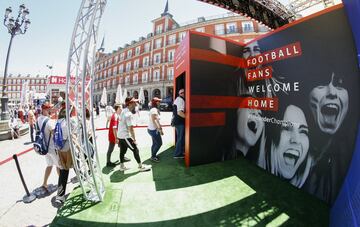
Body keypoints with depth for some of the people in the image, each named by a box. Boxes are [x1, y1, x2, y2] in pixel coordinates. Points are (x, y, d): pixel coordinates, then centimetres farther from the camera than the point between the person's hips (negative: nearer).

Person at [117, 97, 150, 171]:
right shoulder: (129, 114, -23)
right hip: (125, 136, -9)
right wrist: (134, 139, -15)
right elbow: (131, 128, -23)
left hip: (120, 135, 9)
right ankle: (141, 166, 11)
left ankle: (122, 166, 33)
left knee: (122, 151, 19)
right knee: (135, 150, 1)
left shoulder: (123, 111, 5)